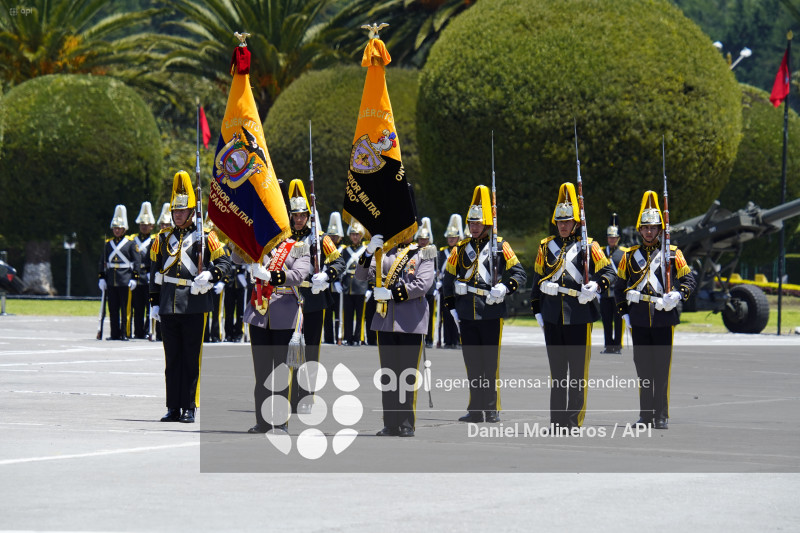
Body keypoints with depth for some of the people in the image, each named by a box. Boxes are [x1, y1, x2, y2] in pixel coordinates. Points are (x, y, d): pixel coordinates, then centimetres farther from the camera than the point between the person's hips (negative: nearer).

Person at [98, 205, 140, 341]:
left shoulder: (130, 243, 2)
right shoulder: (108, 243, 12)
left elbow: (136, 262, 0)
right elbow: (103, 262, 15)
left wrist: (134, 278, -7)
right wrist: (101, 278, 7)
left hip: (125, 281, -4)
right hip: (111, 282, 4)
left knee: (125, 308, -2)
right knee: (113, 309, 5)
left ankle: (124, 334, 1)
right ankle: (115, 334, 10)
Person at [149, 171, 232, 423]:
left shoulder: (205, 237, 2)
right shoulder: (163, 237, 12)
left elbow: (224, 262, 1)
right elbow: (154, 272, 17)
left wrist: (210, 275, -20)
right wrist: (154, 303, 12)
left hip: (194, 306, -4)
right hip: (169, 306, 4)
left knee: (191, 359, -1)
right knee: (172, 358, 6)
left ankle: (189, 408, 3)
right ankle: (173, 408, 11)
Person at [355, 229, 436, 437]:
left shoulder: (423, 254, 3)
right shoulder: (385, 254, 12)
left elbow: (423, 284, -10)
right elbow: (361, 276, 6)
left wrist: (391, 293, -13)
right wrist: (369, 252, -10)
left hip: (411, 323, -3)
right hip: (385, 321, 3)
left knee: (409, 373, -1)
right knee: (388, 373, 4)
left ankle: (407, 424, 5)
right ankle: (391, 424, 9)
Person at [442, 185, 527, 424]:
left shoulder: (500, 247, 2)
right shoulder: (461, 249, 12)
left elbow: (519, 274, 0)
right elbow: (448, 279, 17)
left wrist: (504, 288, -18)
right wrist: (451, 308, 10)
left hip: (491, 314, -3)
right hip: (466, 315, 3)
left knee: (491, 363, -2)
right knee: (472, 363, 5)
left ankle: (492, 409, 5)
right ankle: (476, 409, 10)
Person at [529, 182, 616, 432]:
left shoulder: (588, 247, 0)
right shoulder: (546, 247, 12)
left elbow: (608, 272, -1)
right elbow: (538, 278, 19)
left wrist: (595, 286, -22)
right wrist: (537, 310, 13)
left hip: (579, 315, -4)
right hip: (552, 316, 4)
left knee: (578, 368, -3)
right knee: (557, 368, 7)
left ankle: (574, 418, 2)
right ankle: (557, 419, 12)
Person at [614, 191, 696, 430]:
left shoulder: (672, 254, 4)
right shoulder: (630, 255, 10)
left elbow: (689, 280, 4)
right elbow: (620, 287, 16)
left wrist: (677, 296, -14)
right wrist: (624, 312, 9)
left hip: (664, 318, -2)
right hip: (639, 320, 2)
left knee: (662, 368, -3)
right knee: (643, 368, 5)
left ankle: (662, 416, 2)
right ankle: (646, 414, 11)